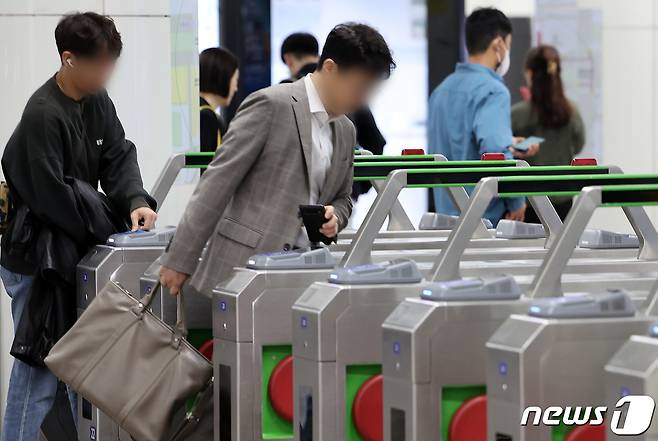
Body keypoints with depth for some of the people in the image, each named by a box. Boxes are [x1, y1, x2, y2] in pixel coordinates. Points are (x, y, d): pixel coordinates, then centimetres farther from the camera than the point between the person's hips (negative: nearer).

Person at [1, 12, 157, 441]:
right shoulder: (43, 115, -22)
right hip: (35, 259, -9)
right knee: (40, 367, -6)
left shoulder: (97, 100, 5)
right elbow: (51, 196, -23)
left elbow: (118, 158, 3)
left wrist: (137, 201, -17)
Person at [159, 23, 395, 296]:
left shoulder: (346, 132, 16)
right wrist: (179, 260, -14)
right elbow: (218, 180, -11)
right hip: (243, 264, -7)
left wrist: (334, 217, 2)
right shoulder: (271, 105, -8)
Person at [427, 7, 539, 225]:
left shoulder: (442, 90, 13)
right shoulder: (492, 90, -14)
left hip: (448, 212, 8)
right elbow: (495, 150, -26)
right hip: (487, 217, -8)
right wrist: (515, 201, -14)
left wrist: (508, 147, 22)